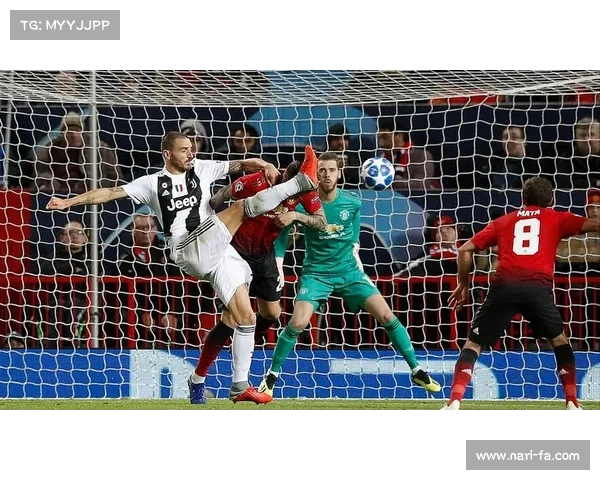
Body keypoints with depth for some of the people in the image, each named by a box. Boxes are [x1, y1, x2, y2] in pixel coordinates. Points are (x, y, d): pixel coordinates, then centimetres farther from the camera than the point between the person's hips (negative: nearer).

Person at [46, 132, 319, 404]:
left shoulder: (202, 169, 15)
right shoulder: (152, 184, 7)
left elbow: (238, 165, 8)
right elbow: (109, 194, 5)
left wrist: (263, 165, -13)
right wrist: (68, 202, -2)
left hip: (219, 252, 5)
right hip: (189, 253, -5)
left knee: (246, 317, 0)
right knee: (244, 207, -16)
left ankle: (240, 386, 5)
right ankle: (302, 182, -3)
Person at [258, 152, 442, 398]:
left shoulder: (352, 202, -8)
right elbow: (281, 229, -3)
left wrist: (354, 247, 7)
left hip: (349, 270, 2)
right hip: (316, 273, -2)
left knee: (386, 316, -9)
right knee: (297, 324, -20)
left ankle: (416, 370, 3)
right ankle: (272, 374, 2)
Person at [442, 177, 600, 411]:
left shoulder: (503, 222, 25)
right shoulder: (556, 219, 21)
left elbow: (466, 249, 21)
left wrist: (463, 285, 31)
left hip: (504, 286, 0)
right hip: (539, 286, 0)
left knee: (474, 344, 8)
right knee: (560, 340, 23)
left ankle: (454, 401, -10)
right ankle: (572, 402, 14)